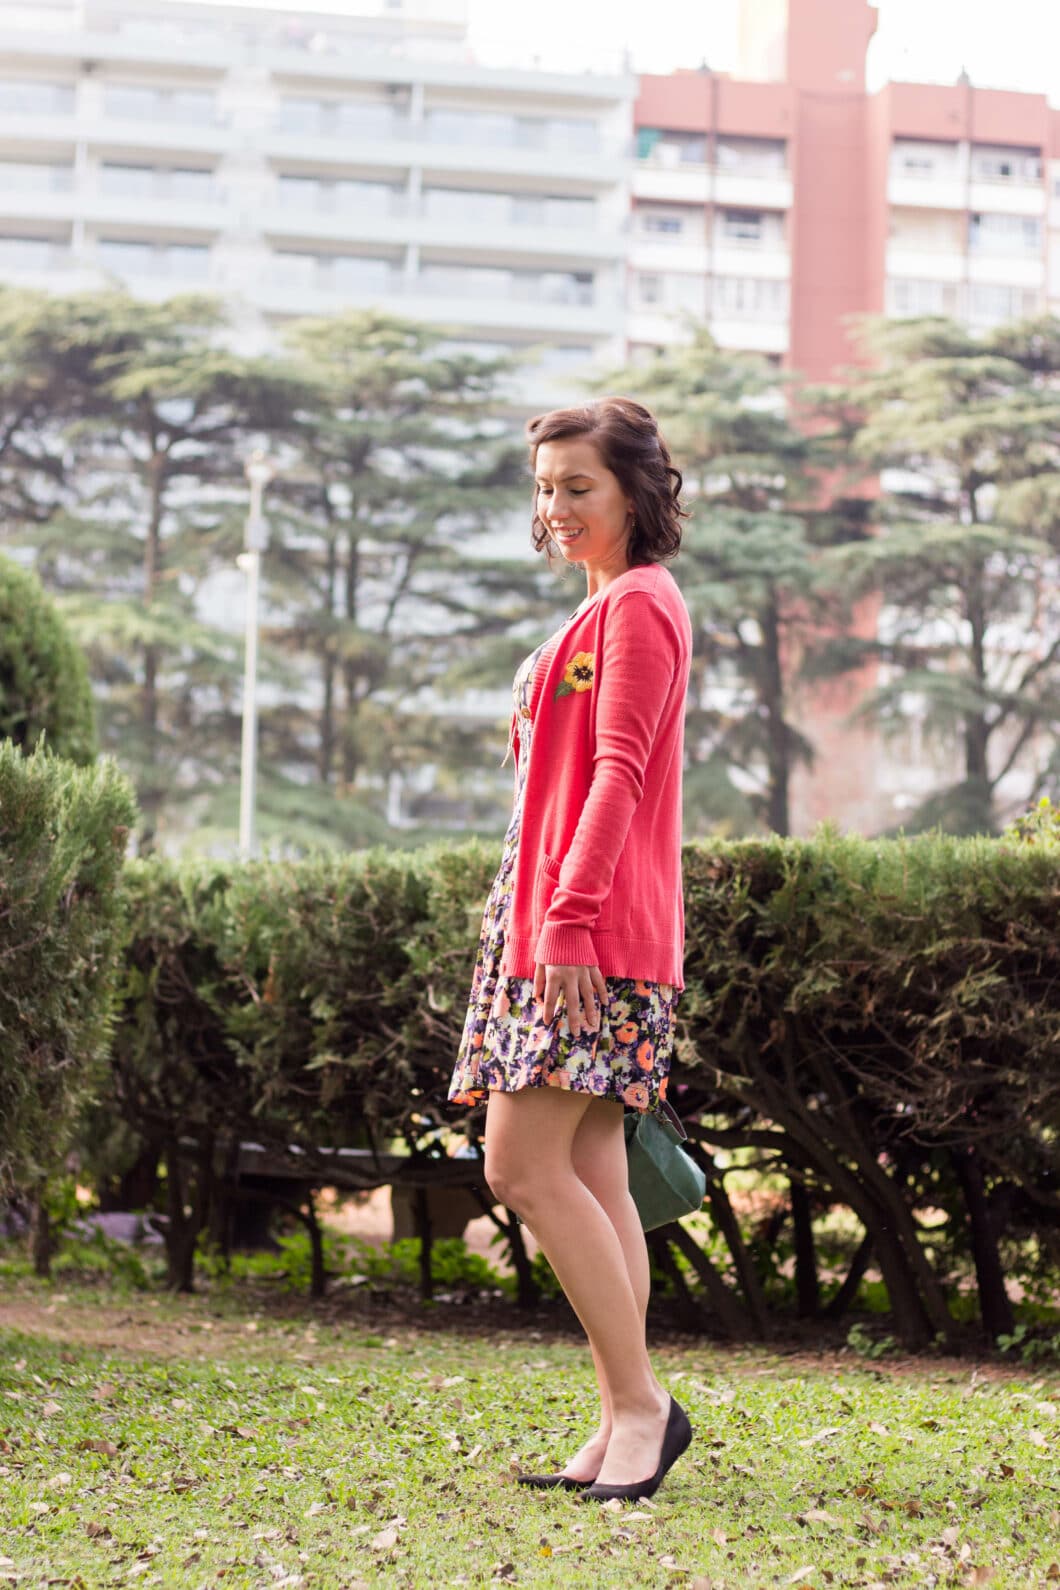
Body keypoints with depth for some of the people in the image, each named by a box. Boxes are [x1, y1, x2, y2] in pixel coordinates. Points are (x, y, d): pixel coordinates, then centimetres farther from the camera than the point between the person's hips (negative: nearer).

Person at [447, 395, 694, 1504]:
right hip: (556, 923, 10)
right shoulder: (604, 610, 22)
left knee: (524, 1165, -13)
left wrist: (568, 916, -23)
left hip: (592, 935, -10)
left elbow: (618, 774, -17)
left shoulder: (637, 605, -7)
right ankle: (623, 1429, 8)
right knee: (592, 1177, 7)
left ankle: (640, 1403, -9)